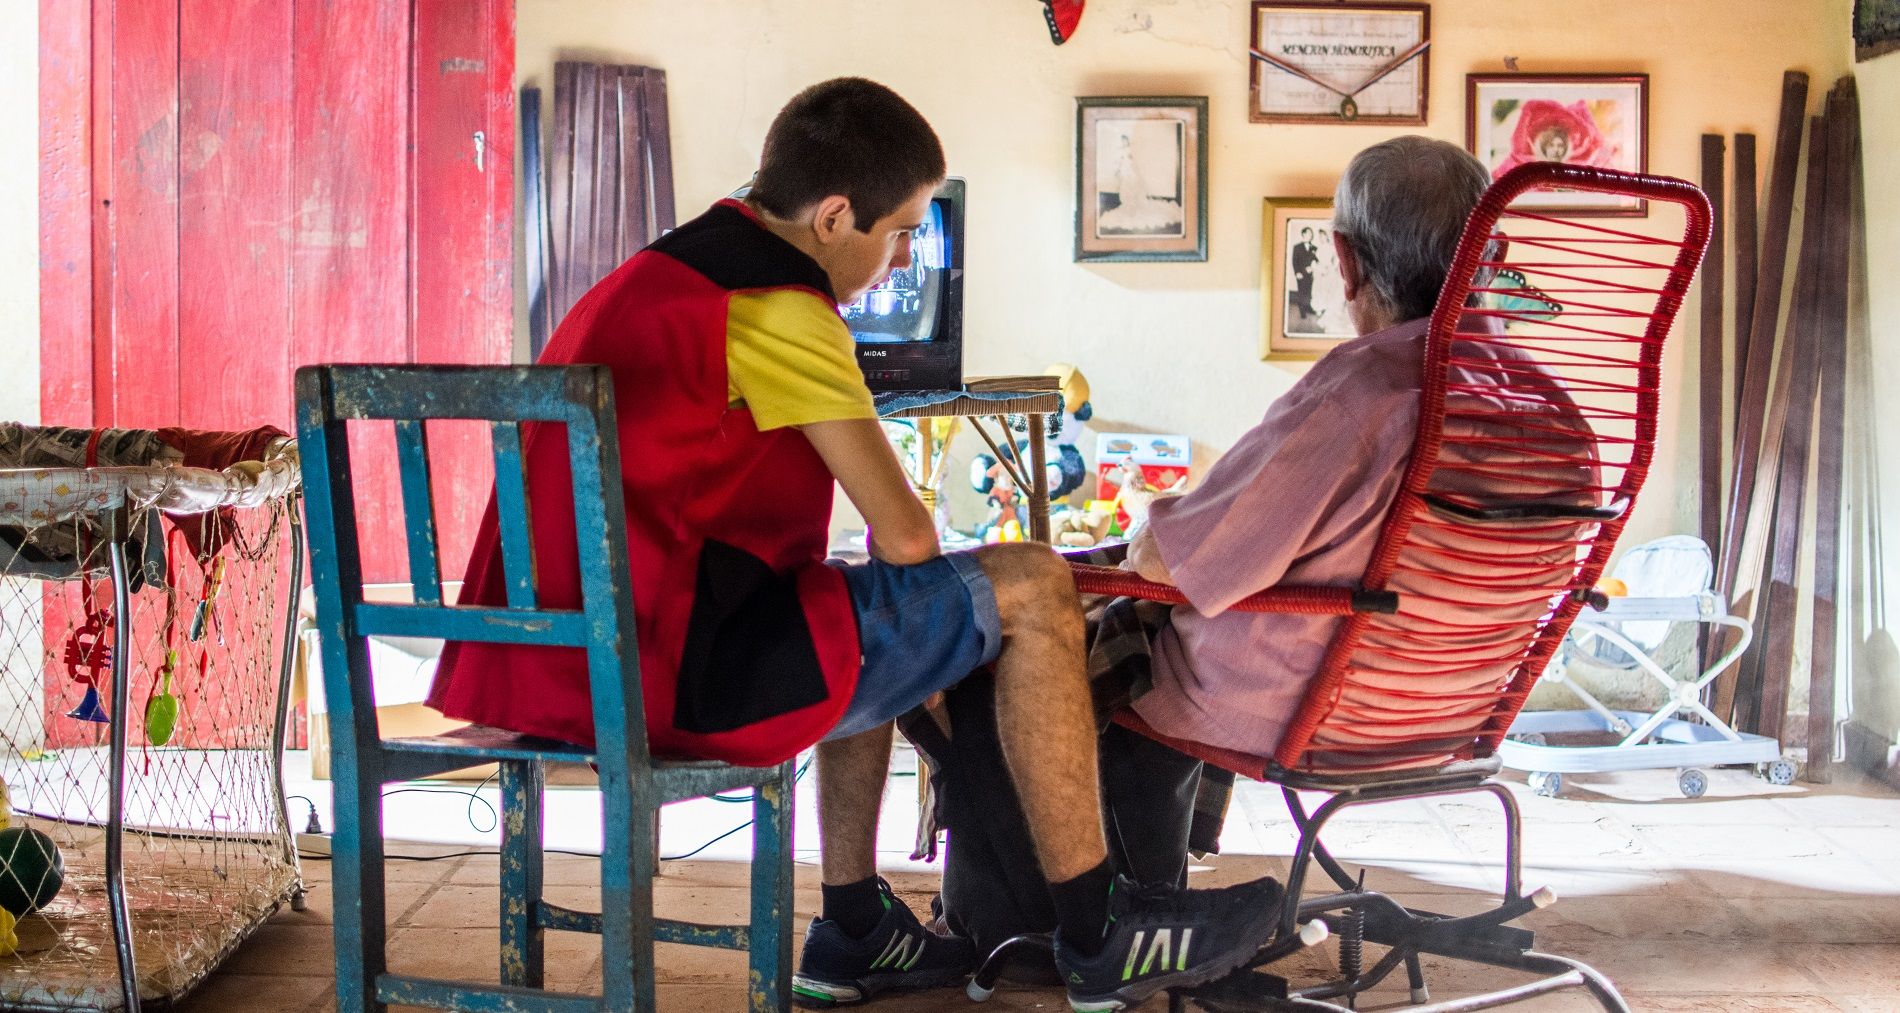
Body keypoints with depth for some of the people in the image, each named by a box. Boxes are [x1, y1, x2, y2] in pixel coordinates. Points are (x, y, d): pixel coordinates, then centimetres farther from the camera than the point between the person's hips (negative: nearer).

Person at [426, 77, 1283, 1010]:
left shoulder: (658, 273, 20)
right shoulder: (778, 307, -11)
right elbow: (905, 533, -11)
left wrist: (902, 582, 25)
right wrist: (908, 572, 14)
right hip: (671, 668, -10)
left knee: (875, 616, 34)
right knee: (1031, 590, -2)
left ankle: (854, 936, 33)